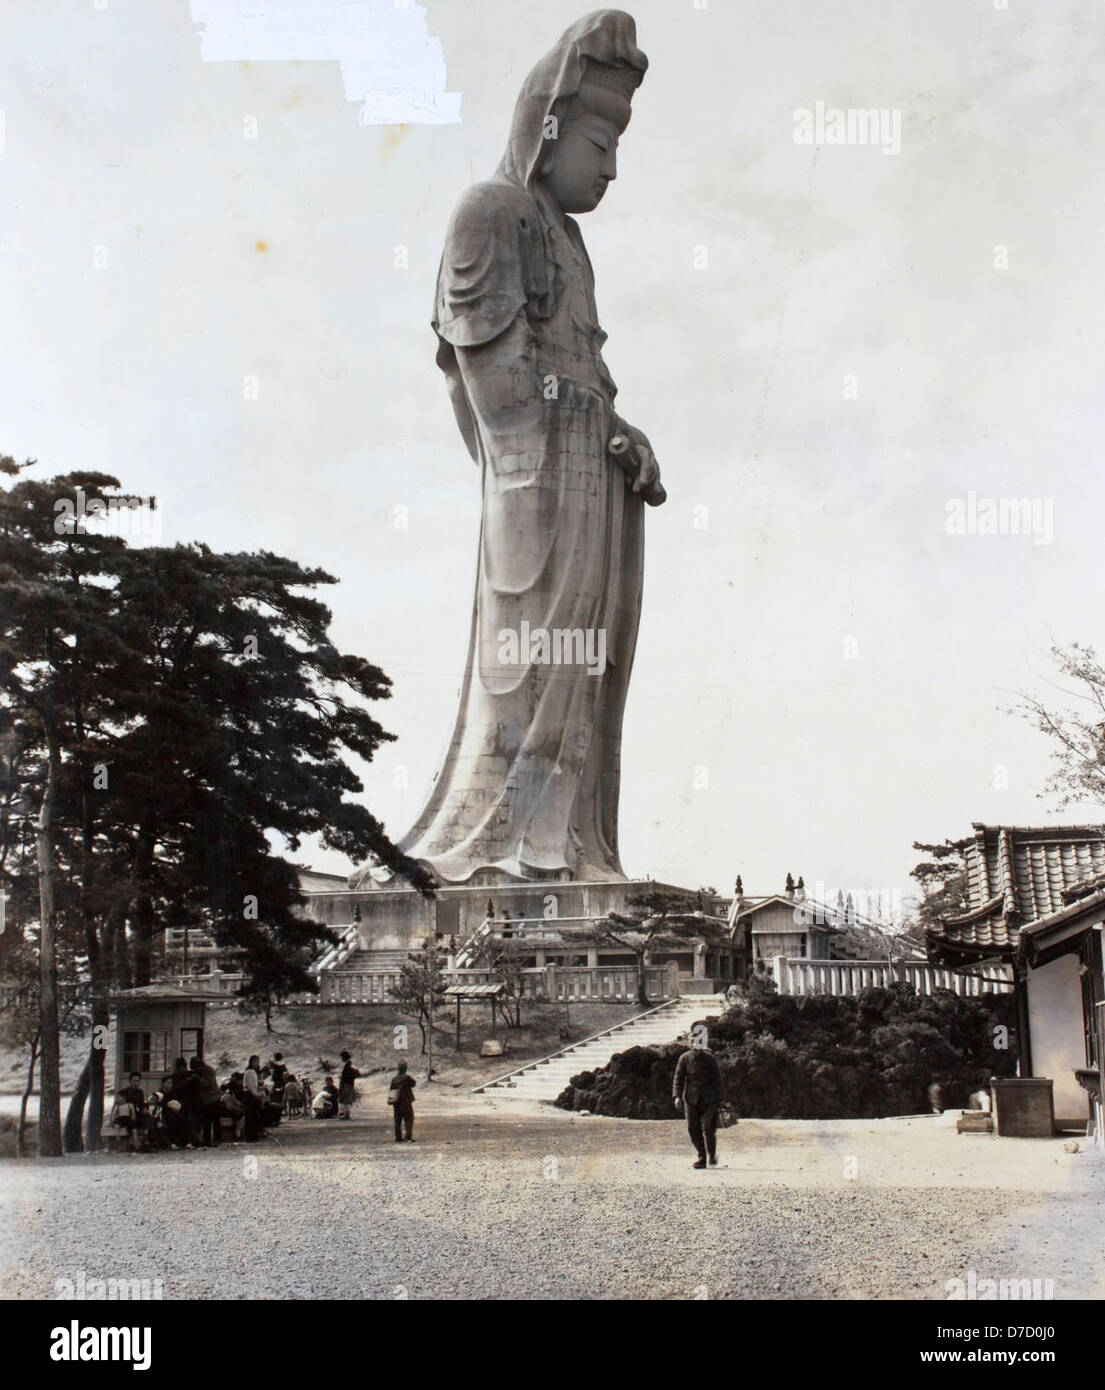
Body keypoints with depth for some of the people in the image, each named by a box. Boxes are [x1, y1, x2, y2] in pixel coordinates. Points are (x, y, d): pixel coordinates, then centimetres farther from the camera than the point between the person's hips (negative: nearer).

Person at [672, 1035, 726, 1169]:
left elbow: (719, 1079, 1)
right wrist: (677, 1096, -13)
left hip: (709, 1098, -2)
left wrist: (721, 1099, 1)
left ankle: (712, 1155, 10)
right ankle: (702, 1157, 13)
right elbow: (678, 1078, -1)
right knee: (693, 1128, -1)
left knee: (708, 1127, -11)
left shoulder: (710, 1059, -5)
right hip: (691, 1098, 2)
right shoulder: (684, 1059, -1)